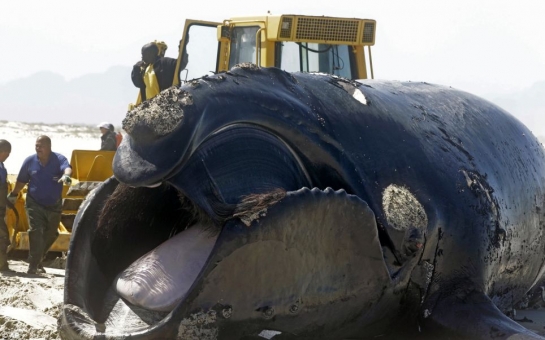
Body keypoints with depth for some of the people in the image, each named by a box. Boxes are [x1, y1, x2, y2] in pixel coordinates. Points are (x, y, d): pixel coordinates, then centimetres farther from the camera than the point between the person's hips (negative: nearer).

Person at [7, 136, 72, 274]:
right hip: (34, 204, -1)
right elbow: (21, 180, 10)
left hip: (54, 205, 1)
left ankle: (38, 260, 35)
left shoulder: (59, 159, -11)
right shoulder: (30, 161, -4)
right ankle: (33, 266, -14)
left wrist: (66, 175, -57)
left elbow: (67, 168, -34)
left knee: (50, 234, 13)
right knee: (36, 233, -14)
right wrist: (14, 194, 21)